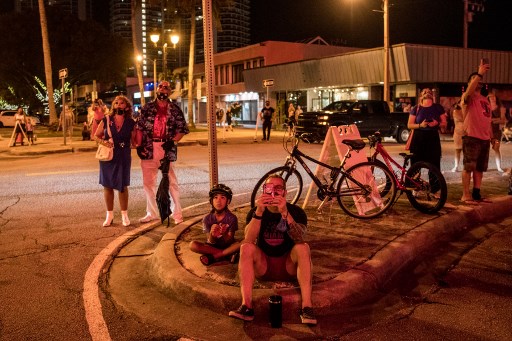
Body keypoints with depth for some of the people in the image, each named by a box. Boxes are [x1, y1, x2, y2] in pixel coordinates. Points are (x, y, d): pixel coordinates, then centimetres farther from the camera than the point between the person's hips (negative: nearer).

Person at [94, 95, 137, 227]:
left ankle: (124, 215, 17)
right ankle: (109, 215, 20)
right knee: (107, 185, 7)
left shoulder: (131, 123, -1)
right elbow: (96, 136, 5)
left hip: (123, 157, -1)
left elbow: (134, 141, 6)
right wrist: (103, 141, -14)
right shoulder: (106, 120, -1)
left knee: (123, 186, 4)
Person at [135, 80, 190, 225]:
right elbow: (139, 127, 6)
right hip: (148, 149, 3)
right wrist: (139, 145, -2)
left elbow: (183, 129, 4)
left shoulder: (175, 109, 3)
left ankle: (177, 213, 11)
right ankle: (152, 213, 22)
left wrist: (173, 141, -10)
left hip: (167, 148, -2)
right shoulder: (147, 107, 7)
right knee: (148, 182, 10)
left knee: (171, 181, 2)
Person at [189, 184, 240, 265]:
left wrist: (224, 234, -39)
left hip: (227, 246, -1)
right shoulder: (207, 219, -9)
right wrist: (212, 234, -37)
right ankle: (228, 255, -22)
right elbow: (210, 242, -13)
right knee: (193, 244, -26)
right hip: (212, 246, 1)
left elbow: (230, 241, -16)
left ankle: (212, 257, -22)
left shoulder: (232, 218, -12)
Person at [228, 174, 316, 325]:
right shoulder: (255, 212, -2)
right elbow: (248, 240, -21)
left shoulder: (296, 211, -5)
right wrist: (259, 211, -33)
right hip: (263, 265, 1)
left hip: (288, 266, -1)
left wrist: (285, 213, -40)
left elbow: (299, 239, -26)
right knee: (246, 247, -26)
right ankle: (246, 306, -34)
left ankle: (307, 307, -35)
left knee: (303, 247, -29)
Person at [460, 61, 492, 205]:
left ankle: (476, 194, 17)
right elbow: (469, 91, -29)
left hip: (485, 138, 7)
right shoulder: (468, 97, -3)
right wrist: (479, 74, -33)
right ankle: (465, 195, -3)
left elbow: (488, 120, 22)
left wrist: (492, 137, 19)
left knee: (480, 168, 10)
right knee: (469, 167, -6)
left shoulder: (485, 100, 20)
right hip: (471, 137, -7)